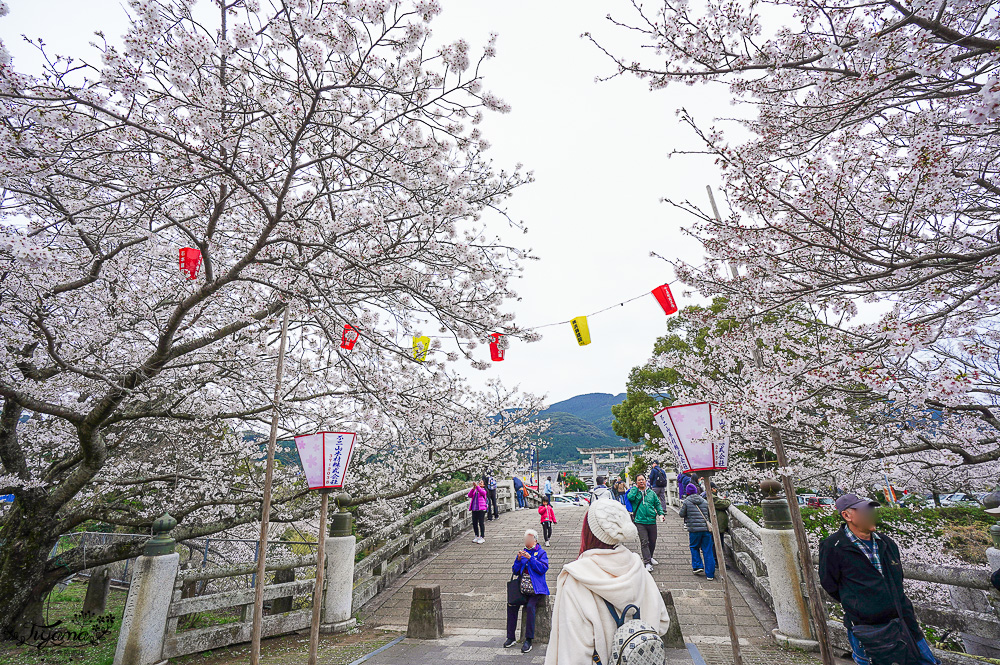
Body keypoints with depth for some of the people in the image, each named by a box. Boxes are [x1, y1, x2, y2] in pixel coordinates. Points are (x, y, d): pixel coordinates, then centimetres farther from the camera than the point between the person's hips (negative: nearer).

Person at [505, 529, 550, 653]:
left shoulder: (541, 553, 1)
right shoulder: (523, 552, 14)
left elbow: (543, 568, -14)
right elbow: (515, 571, 10)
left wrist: (530, 558, -20)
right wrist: (519, 559, -7)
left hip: (535, 588, -4)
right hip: (522, 587, 4)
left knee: (530, 607, -29)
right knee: (511, 605, -17)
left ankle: (528, 640, -19)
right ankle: (511, 638, -4)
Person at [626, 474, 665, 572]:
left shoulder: (651, 493, 11)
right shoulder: (634, 491, 4)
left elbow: (657, 504, 16)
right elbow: (630, 497, -17)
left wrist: (661, 513, 1)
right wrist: (636, 487, -6)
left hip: (652, 521, 3)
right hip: (640, 521, -3)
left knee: (652, 541, 12)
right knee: (644, 542, -9)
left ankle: (649, 557, 34)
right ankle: (648, 563, -6)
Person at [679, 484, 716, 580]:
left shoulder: (686, 501, -1)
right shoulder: (705, 501, 9)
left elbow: (682, 514, 2)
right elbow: (710, 514, 13)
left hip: (694, 529, -3)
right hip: (706, 529, 3)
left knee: (694, 547, 19)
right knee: (708, 551, 6)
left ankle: (698, 567, 12)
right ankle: (710, 574, 8)